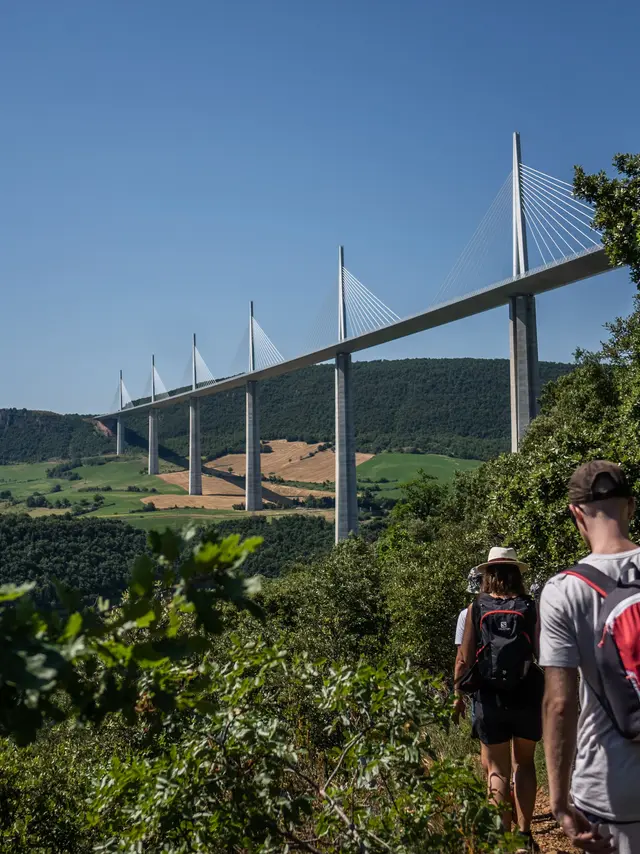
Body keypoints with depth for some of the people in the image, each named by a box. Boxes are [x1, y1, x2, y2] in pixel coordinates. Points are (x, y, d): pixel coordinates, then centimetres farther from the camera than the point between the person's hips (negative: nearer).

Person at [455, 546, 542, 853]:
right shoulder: (530, 608, -3)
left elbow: (464, 657, -5)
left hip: (489, 698, -1)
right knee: (524, 763, 19)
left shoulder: (476, 608, -3)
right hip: (527, 697, 1)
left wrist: (458, 695, 6)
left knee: (497, 769, 10)